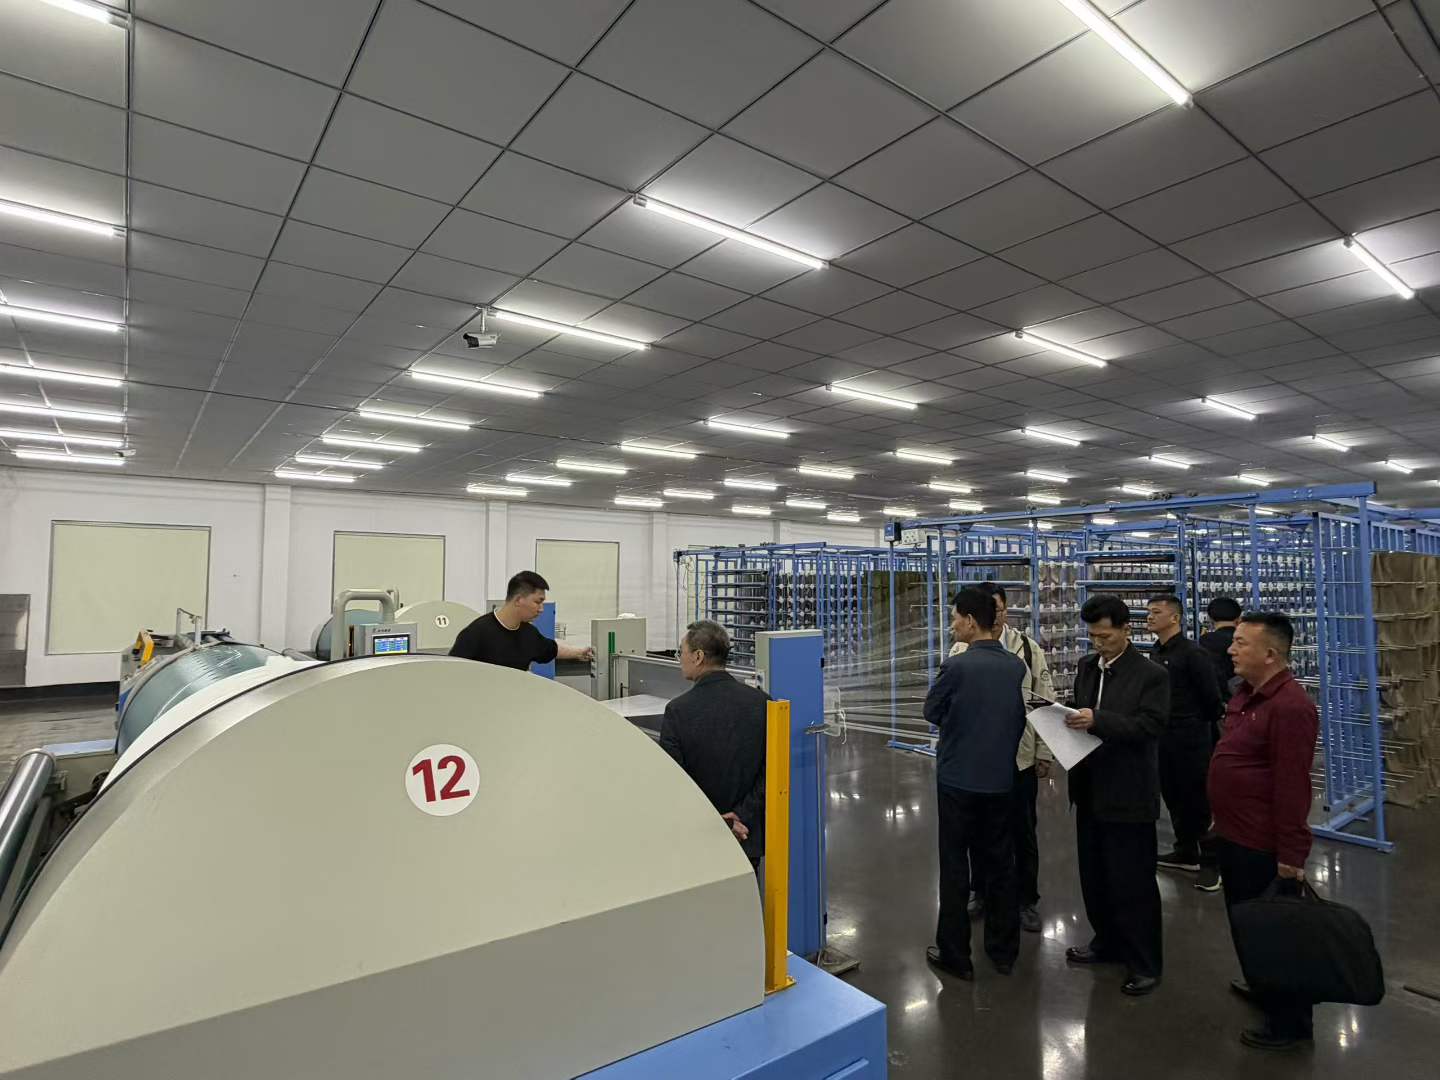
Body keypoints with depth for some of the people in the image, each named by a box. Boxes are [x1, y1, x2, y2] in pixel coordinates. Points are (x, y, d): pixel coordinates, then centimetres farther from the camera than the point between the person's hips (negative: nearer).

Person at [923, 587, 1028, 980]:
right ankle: (1003, 951, 29)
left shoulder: (957, 666, -20)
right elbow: (1021, 719, 7)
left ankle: (954, 954, 18)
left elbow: (932, 711, -6)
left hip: (958, 779, -5)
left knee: (955, 867, 8)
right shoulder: (1017, 666, -4)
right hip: (1001, 777, 5)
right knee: (1000, 863, 17)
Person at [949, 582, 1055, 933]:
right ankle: (980, 892, 34)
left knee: (1023, 831, 12)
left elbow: (1045, 703, -1)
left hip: (1020, 755, -1)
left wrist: (1044, 753, -2)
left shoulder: (1027, 648, -4)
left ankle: (1028, 900, 29)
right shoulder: (961, 651, -3)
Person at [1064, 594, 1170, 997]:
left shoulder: (1152, 674, -11)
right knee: (1094, 876, 18)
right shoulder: (1086, 666, 7)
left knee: (1133, 882, 4)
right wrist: (1070, 721, -7)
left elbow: (1150, 725, -19)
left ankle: (1145, 963, 21)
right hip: (1090, 788, 6)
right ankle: (1107, 941, 36)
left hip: (1128, 793, -6)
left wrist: (1098, 720, -29)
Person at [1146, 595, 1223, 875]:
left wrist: (1202, 727, -1)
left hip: (1190, 738, -8)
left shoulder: (1193, 653, -15)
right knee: (1173, 796, 15)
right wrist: (1159, 728, 13)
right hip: (1163, 736, 8)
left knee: (1197, 798, 2)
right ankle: (1186, 852, 27)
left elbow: (1211, 697, -13)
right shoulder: (1155, 652, 8)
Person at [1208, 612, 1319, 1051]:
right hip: (1236, 836, 9)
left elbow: (1291, 786, -23)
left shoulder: (1290, 705, -24)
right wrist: (1222, 817, 20)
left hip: (1265, 846, -9)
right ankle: (1264, 987, 43)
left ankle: (1289, 1021, 26)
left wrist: (1290, 856, -21)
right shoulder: (1246, 693, 7)